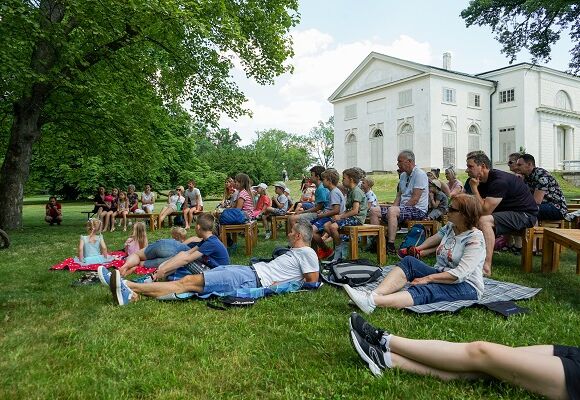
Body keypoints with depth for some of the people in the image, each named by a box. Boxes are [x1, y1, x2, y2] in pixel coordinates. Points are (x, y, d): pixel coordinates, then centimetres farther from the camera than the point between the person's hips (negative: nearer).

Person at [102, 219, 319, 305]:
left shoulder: (306, 253, 1)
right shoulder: (297, 252, 29)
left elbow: (313, 280, -10)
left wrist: (276, 286, -9)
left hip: (251, 279, -9)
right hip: (249, 271, 9)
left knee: (190, 282, -15)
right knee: (189, 280, -3)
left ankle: (130, 287, -16)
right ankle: (132, 294, -10)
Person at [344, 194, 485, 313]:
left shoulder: (475, 239, -17)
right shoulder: (450, 227, 6)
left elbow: (459, 274, -25)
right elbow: (436, 237, 26)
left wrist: (427, 278, -26)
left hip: (466, 286, -7)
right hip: (442, 275, 7)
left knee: (423, 291, -36)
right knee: (409, 261, -16)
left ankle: (372, 302, -54)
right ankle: (374, 295, -36)